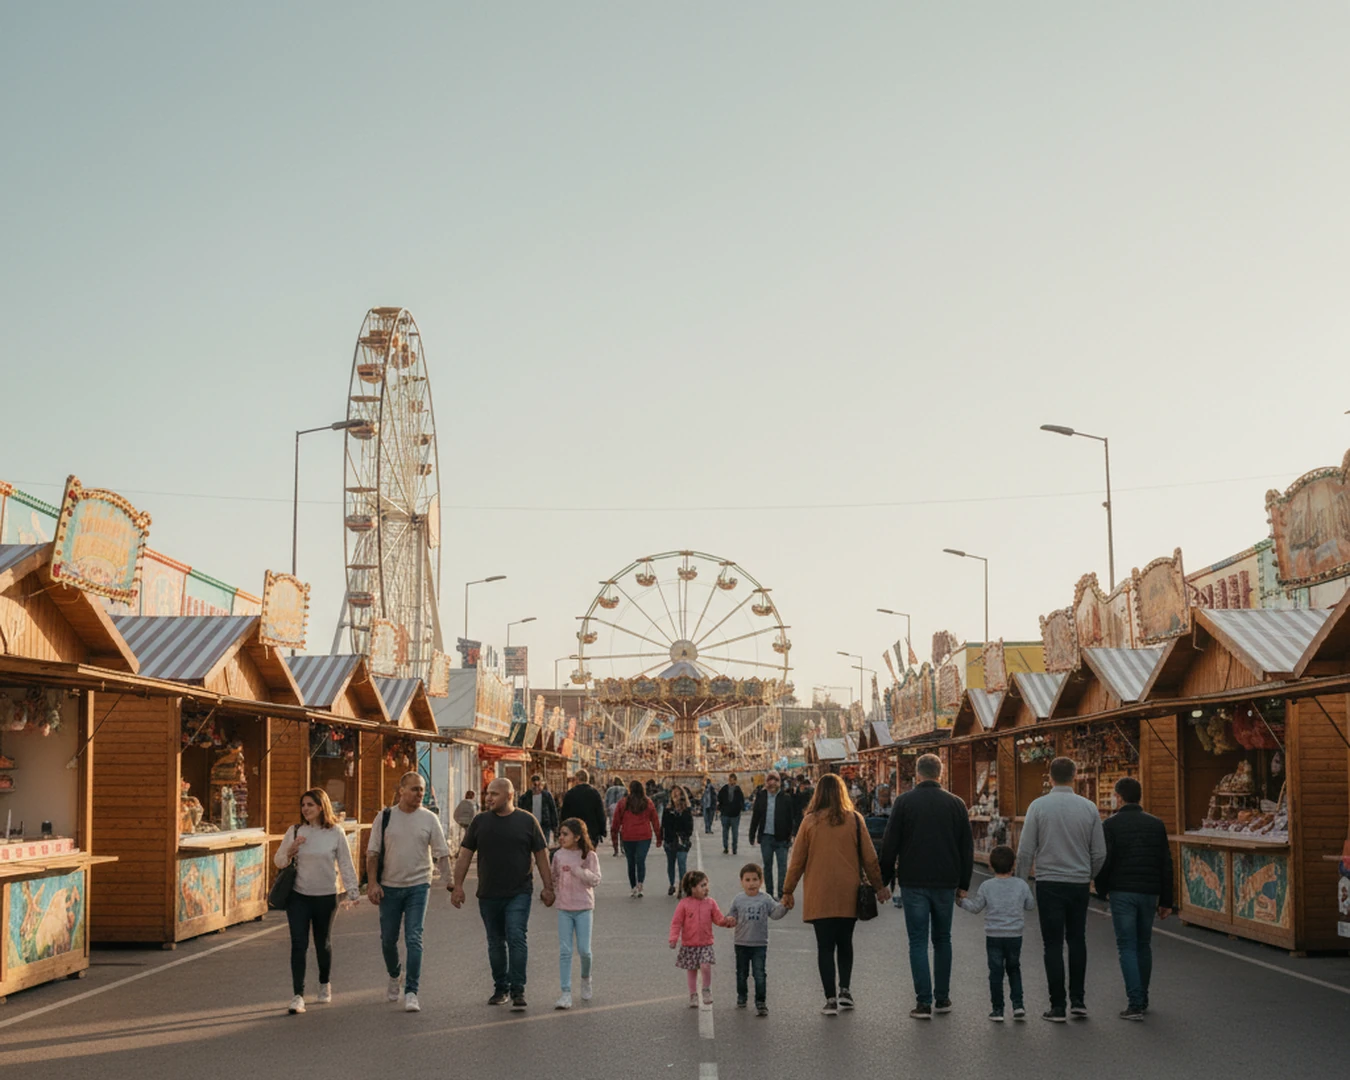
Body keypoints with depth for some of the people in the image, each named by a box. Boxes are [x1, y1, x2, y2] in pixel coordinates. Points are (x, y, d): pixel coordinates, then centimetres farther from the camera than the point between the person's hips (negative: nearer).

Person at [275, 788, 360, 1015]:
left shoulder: (336, 834, -2)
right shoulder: (294, 832, 2)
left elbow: (346, 865, 0)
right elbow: (278, 861, 8)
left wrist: (352, 892, -7)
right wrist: (290, 851, -13)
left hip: (326, 898, 0)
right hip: (298, 896, 1)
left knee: (323, 944, 12)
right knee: (299, 944, -10)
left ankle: (324, 984, 36)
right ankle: (298, 996, -9)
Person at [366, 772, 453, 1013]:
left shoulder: (429, 819, 0)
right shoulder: (385, 817, 0)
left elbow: (442, 854, 1)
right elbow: (373, 853, 2)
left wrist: (450, 882, -8)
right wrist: (372, 883, -8)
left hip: (418, 886, -1)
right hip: (389, 886, 1)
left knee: (414, 939, -9)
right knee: (388, 939, 11)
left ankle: (411, 992, -7)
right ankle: (394, 977, 38)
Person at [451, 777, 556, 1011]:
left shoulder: (527, 821, -1)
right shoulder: (480, 821, 5)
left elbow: (541, 855, 2)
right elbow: (465, 854, 7)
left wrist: (548, 887, -1)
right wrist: (458, 885, 1)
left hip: (519, 893, -3)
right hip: (488, 895, 3)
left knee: (517, 938, -12)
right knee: (496, 943, 11)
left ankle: (518, 991, -9)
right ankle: (501, 989, 23)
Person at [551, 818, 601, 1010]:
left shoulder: (589, 856, -6)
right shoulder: (558, 855, 4)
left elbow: (595, 879, -12)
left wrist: (578, 871, -21)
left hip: (584, 908, -3)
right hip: (564, 909, 3)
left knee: (584, 950, -1)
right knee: (564, 951, -2)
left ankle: (586, 979, 29)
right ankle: (566, 993, 0)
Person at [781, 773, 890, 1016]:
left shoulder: (810, 821, -2)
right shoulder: (854, 819, -1)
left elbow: (797, 859, 2)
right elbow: (869, 857, 3)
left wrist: (788, 891, 11)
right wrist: (879, 886, 14)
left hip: (819, 896, -1)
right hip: (849, 895, 1)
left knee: (825, 946, 3)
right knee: (845, 942, 19)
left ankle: (831, 999, -1)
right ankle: (844, 989, 9)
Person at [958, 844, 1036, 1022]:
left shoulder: (987, 887, -8)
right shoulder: (1022, 885, -5)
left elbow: (975, 907, -1)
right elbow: (1030, 905, 6)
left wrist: (963, 900, 16)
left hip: (993, 937, -1)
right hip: (1015, 936, 1)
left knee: (996, 972, 5)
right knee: (1014, 969, 17)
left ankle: (997, 1009, 8)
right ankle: (1017, 1004, 8)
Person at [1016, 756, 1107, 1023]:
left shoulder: (1038, 806, -7)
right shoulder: (1089, 807, 0)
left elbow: (1025, 851, -8)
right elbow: (1100, 853, 4)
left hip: (1049, 883, -2)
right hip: (1079, 884, 2)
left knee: (1054, 945, 3)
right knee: (1077, 941, 16)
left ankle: (1057, 1006, 3)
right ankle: (1078, 1000, 13)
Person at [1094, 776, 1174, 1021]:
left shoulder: (1111, 824, -6)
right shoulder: (1156, 824, 6)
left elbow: (1104, 861, -9)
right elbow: (1166, 864, 6)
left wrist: (1102, 890, 8)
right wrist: (1166, 900, 11)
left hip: (1122, 893, -4)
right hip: (1149, 893, 4)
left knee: (1127, 946, -1)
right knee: (1144, 946, 16)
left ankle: (1135, 1003, -9)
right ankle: (1142, 999, 24)